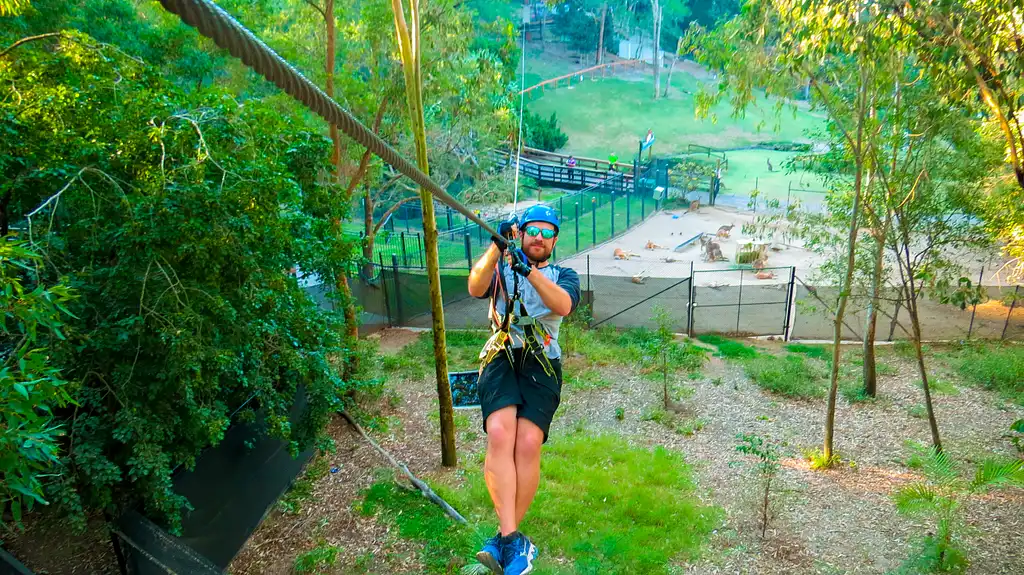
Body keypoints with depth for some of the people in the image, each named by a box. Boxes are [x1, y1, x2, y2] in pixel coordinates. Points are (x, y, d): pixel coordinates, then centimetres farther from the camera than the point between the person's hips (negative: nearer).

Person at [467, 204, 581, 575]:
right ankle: (512, 538, -26)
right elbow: (475, 288, -4)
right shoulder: (500, 266, 20)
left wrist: (530, 272, -23)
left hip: (542, 363, 0)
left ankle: (504, 540, -10)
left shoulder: (563, 275, 18)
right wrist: (496, 247, -19)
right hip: (500, 358, 0)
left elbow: (563, 305, -7)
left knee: (528, 442, -21)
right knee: (500, 433, -26)